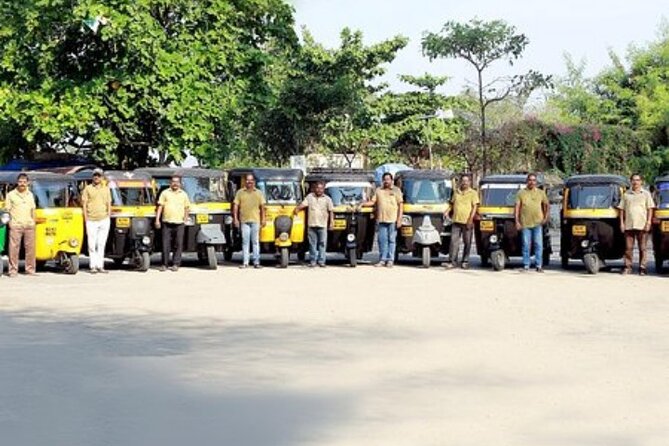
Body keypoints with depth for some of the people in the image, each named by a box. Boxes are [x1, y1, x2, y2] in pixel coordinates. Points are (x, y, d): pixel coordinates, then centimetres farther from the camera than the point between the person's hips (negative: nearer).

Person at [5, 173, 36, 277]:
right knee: (14, 248, -5)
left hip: (29, 225, 4)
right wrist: (9, 221, -6)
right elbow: (7, 210, 2)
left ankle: (30, 269, 10)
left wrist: (33, 222, 12)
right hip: (15, 225, -4)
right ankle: (13, 270, -2)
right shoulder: (11, 195, 3)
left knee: (30, 248, 3)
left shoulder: (30, 195, 16)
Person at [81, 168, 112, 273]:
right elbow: (84, 204, 4)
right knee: (92, 245, -2)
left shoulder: (106, 189, 14)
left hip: (104, 220, 2)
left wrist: (108, 217, 6)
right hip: (91, 220, -2)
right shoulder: (87, 189, 6)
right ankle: (93, 266, 2)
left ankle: (100, 266, 5)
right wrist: (86, 220, -3)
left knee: (101, 244, 3)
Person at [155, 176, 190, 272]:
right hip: (167, 222, -1)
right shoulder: (165, 193, 9)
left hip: (179, 223, 1)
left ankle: (176, 264, 5)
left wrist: (185, 218, 6)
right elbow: (160, 206, 6)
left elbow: (187, 207, 18)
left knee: (178, 245, -1)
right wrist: (157, 220, -2)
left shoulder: (183, 194, 14)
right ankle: (164, 264, 4)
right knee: (166, 244, -2)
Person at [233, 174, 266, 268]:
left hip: (255, 220, 0)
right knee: (245, 242, 0)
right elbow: (235, 205, 5)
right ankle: (245, 262, 2)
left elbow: (262, 206, 10)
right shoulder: (240, 192, 8)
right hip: (244, 220, 0)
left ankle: (256, 262, 4)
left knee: (256, 241, 1)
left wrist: (263, 219, 3)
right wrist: (235, 218, -3)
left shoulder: (259, 193, 11)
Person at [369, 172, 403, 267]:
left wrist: (399, 219, -5)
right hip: (382, 219, 2)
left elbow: (400, 205, 3)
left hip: (393, 220, -2)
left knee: (392, 240, -2)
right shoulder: (378, 190, 16)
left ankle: (390, 260, 1)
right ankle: (383, 259, 7)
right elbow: (372, 202, 12)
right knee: (382, 240, 1)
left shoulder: (396, 190, 8)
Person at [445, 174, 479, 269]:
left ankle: (465, 261, 11)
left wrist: (471, 219, -15)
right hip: (456, 221, 3)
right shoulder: (456, 192, 16)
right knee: (454, 241, -5)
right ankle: (452, 261, -6)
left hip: (467, 222, -3)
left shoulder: (473, 193, 2)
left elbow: (475, 206, -5)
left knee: (467, 243, 3)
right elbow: (452, 203, 24)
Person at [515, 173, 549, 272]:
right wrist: (517, 221, -2)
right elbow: (517, 207, 5)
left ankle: (539, 265, 1)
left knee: (539, 245, -3)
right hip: (525, 223, 0)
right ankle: (526, 265, 8)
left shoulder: (541, 193, 11)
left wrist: (546, 217, 3)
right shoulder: (521, 193, 8)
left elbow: (546, 205, 16)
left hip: (538, 223, 0)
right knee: (526, 245, 2)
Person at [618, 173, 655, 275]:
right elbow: (622, 209, 13)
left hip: (642, 225, -2)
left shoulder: (646, 194, 10)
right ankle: (627, 267, 6)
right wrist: (621, 223, 4)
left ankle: (642, 267, 1)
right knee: (628, 248, 1)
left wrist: (648, 222, -5)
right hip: (628, 225, 2)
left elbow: (650, 209, 5)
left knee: (643, 248, -2)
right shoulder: (626, 195, 14)